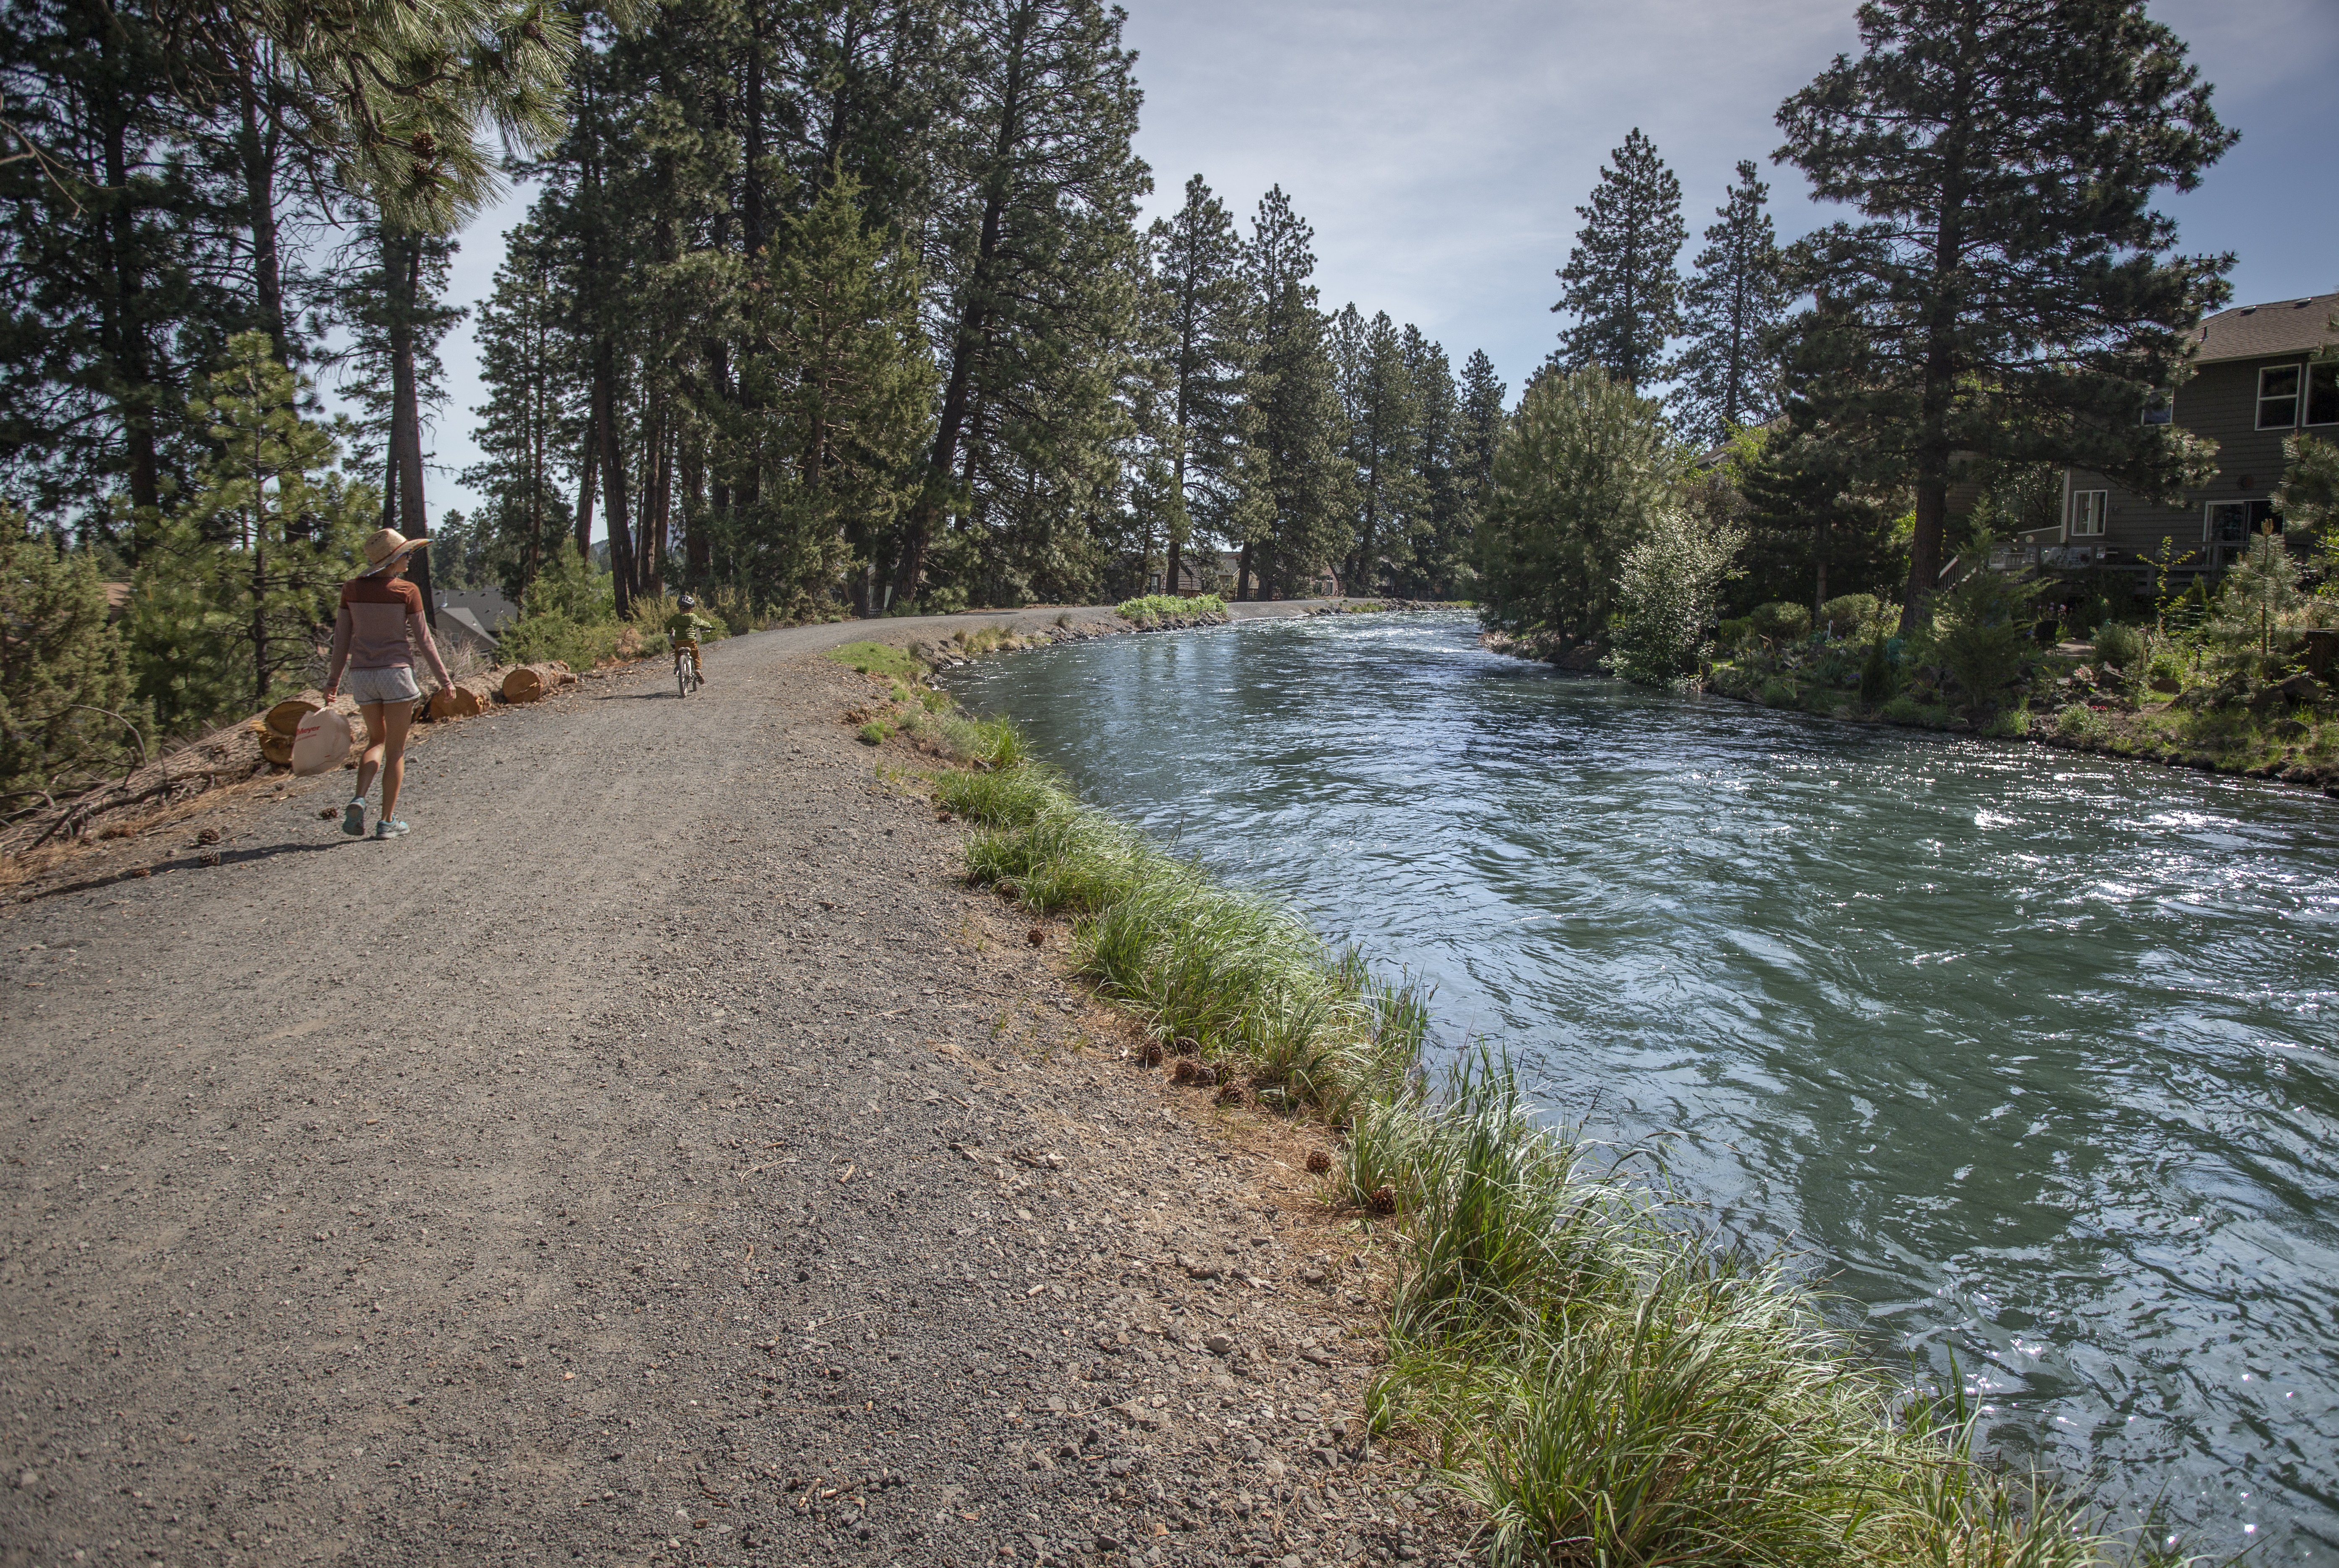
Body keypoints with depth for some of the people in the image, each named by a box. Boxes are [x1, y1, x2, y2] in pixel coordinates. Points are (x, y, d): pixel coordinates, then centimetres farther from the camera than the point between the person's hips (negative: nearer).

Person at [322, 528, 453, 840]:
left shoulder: (352, 589, 4)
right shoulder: (407, 591, -8)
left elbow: (342, 639, 6)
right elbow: (423, 639, -5)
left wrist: (333, 681, 12)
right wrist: (445, 678, 3)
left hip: (361, 674, 4)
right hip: (396, 672, -4)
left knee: (377, 741, 21)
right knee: (395, 750, 6)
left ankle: (359, 799, -3)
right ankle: (388, 821, 6)